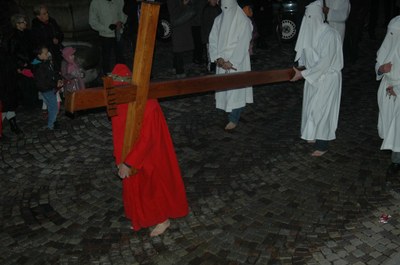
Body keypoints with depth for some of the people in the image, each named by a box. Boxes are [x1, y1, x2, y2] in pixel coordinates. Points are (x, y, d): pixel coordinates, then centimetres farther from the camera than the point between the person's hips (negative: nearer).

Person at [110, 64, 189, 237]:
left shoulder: (148, 105, -31)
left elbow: (146, 139, -29)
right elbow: (119, 132, 1)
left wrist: (128, 163, -27)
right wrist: (120, 159, 1)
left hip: (150, 156, -7)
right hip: (132, 152, 7)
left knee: (154, 186, 12)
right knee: (135, 186, 21)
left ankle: (163, 219, 36)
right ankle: (142, 217, 45)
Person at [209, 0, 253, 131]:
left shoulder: (243, 21, -12)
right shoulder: (219, 19, 4)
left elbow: (243, 45, -15)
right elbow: (213, 40, 3)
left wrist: (230, 62, -17)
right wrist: (219, 58, -10)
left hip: (237, 63, -5)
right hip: (222, 63, 5)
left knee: (235, 90, -2)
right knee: (224, 89, 10)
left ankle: (234, 119, 7)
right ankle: (231, 114, 23)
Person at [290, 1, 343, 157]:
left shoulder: (329, 34, -26)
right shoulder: (309, 30, -2)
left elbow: (325, 62, -28)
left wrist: (303, 74, -27)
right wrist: (302, 65, -1)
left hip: (327, 77, -8)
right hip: (313, 75, 8)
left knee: (320, 109, -2)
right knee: (311, 106, 18)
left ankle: (322, 145, 11)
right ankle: (314, 135, 37)